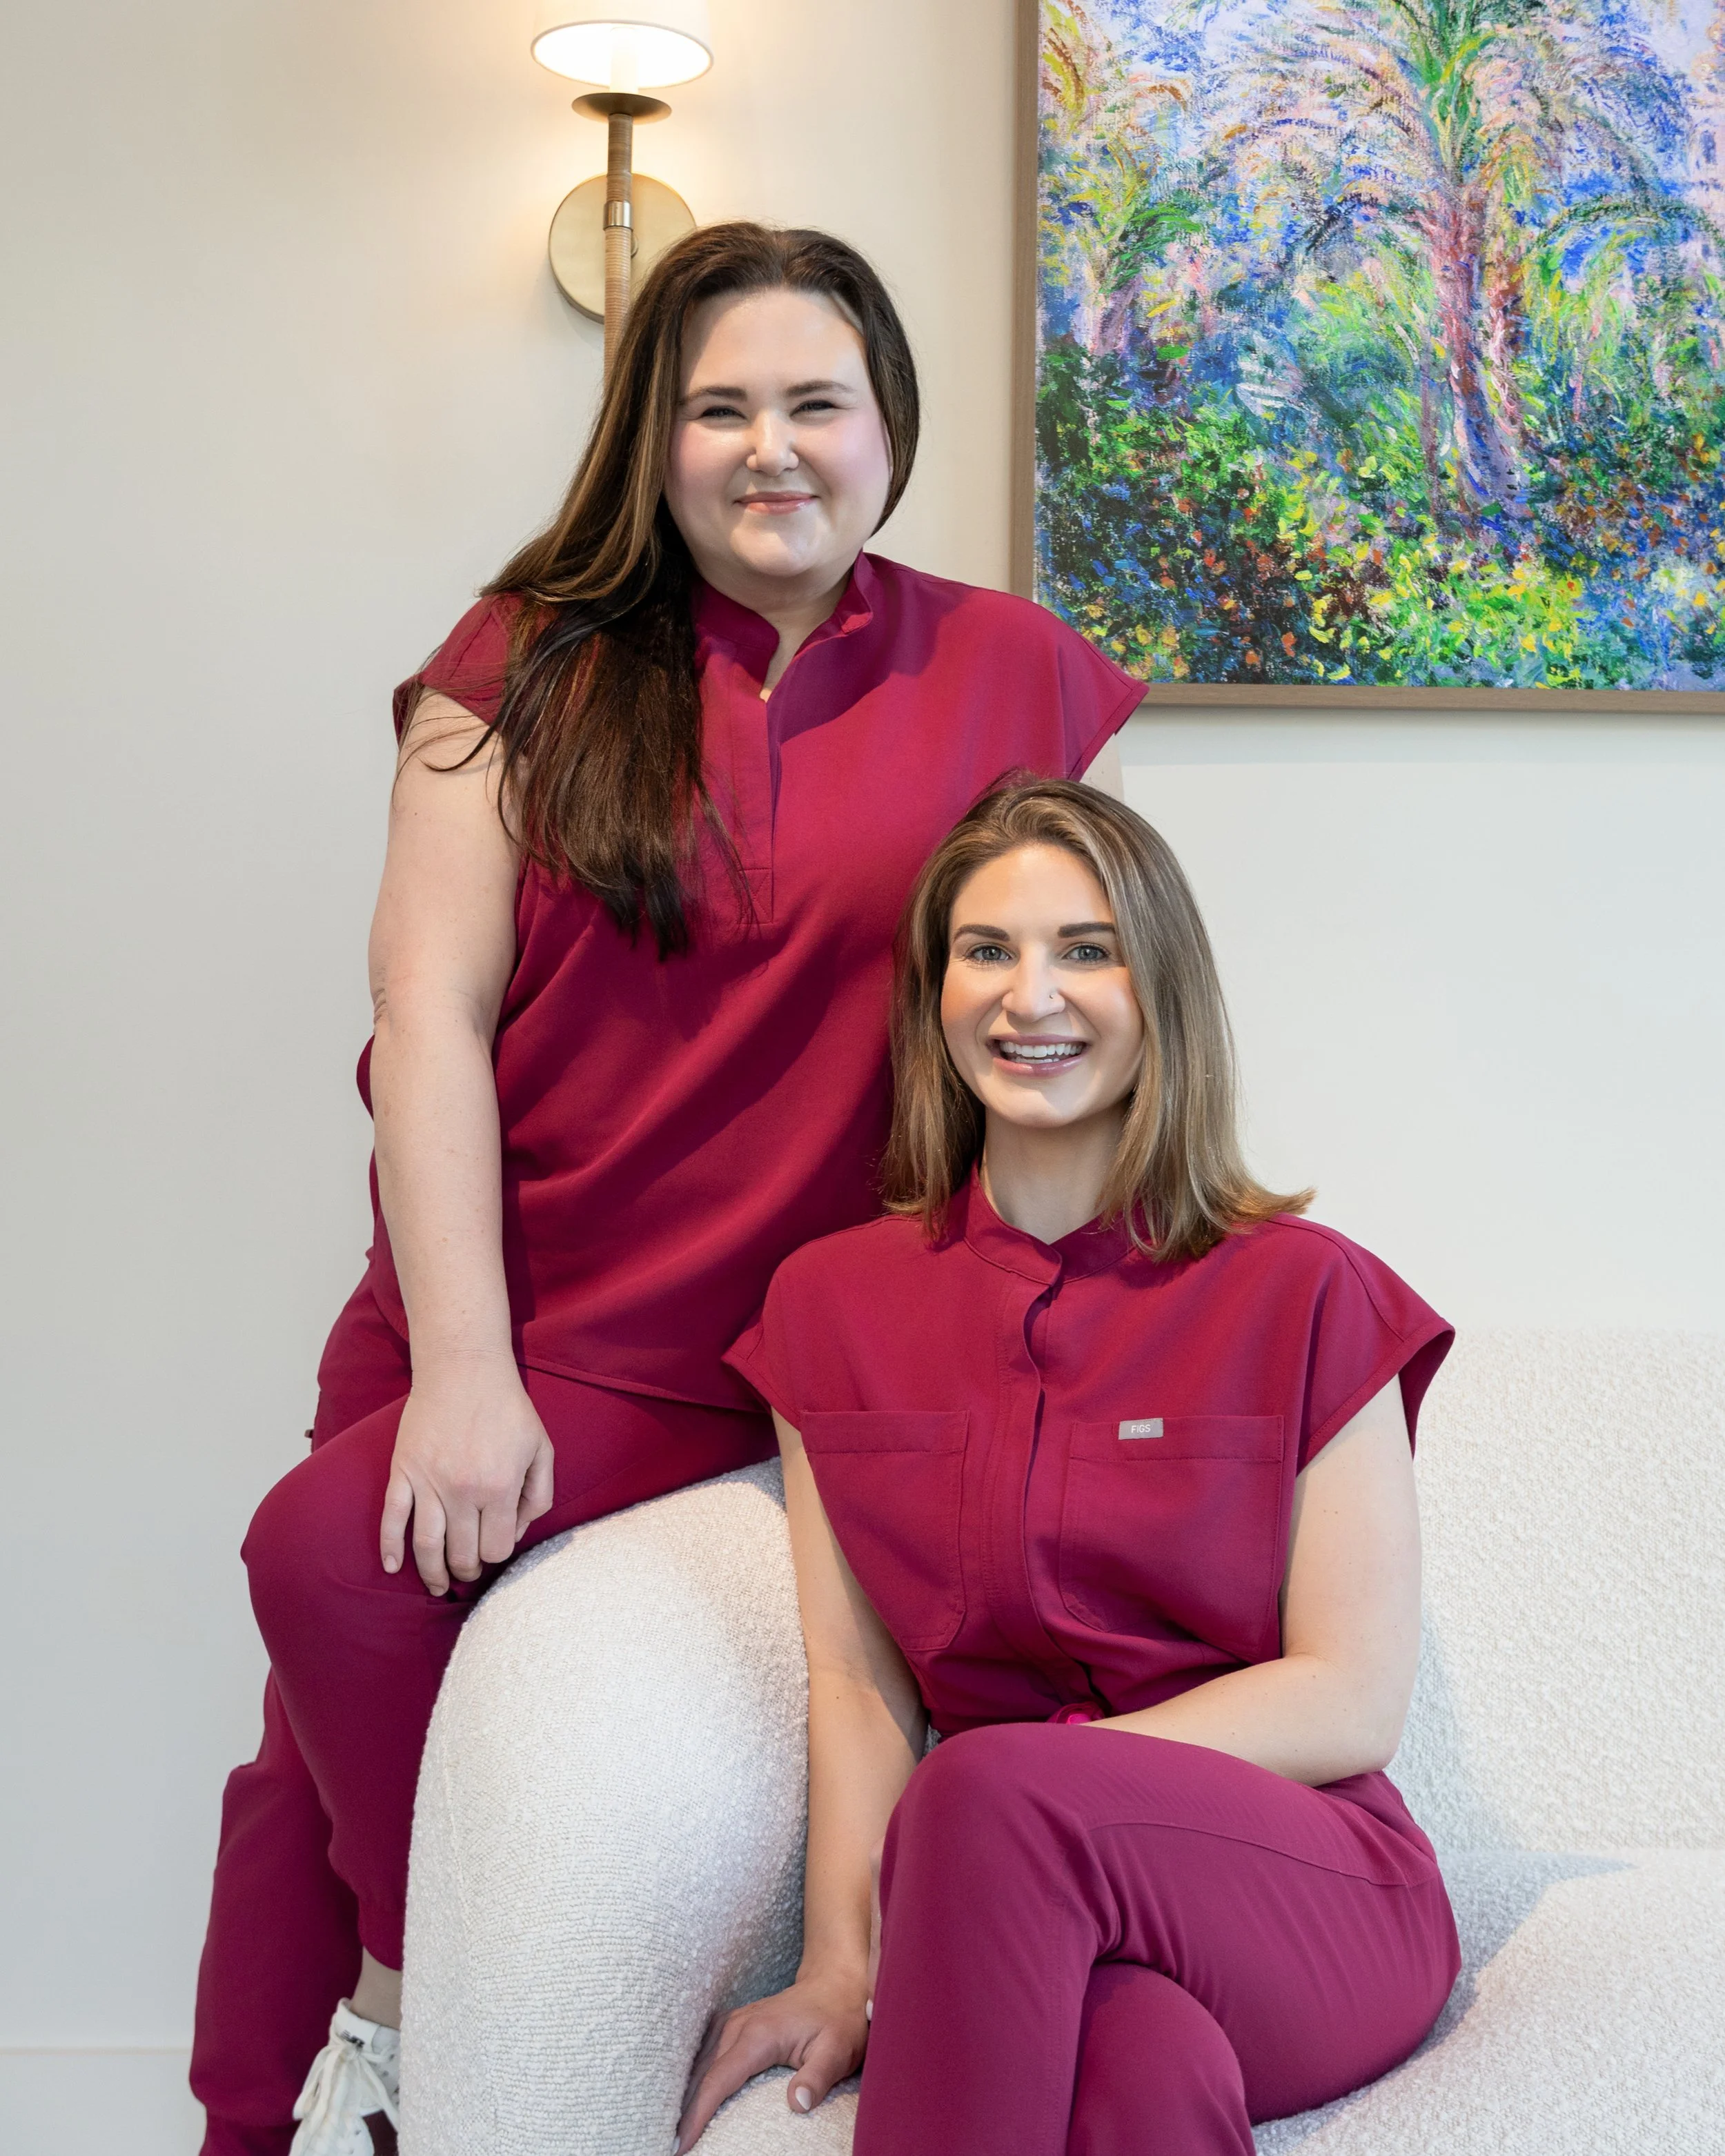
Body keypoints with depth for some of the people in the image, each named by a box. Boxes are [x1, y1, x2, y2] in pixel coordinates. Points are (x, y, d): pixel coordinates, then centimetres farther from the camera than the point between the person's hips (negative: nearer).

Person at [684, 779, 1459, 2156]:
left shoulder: (1305, 1295, -1)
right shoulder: (831, 1305, 10)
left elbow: (1352, 1704, -3)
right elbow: (855, 1680, 5)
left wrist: (1006, 1784, -11)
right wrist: (838, 1966, -11)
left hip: (1310, 1899, 0)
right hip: (1035, 1920, 1)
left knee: (993, 1796, -34)